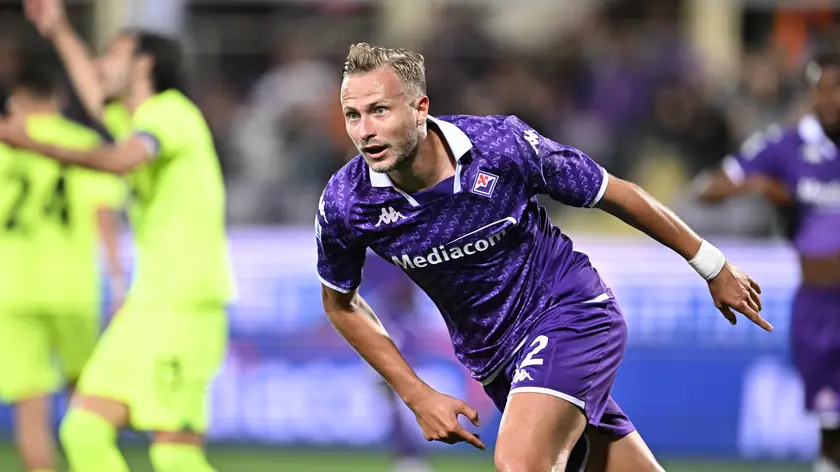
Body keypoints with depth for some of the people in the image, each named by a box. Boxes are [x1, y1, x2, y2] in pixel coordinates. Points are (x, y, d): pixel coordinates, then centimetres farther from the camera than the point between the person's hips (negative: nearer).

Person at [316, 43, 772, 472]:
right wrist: (418, 396, 0)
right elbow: (340, 303, 5)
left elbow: (616, 195, -6)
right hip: (495, 358, 4)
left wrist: (713, 266, 5)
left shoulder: (502, 144, -22)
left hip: (572, 310, -4)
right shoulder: (344, 203, -15)